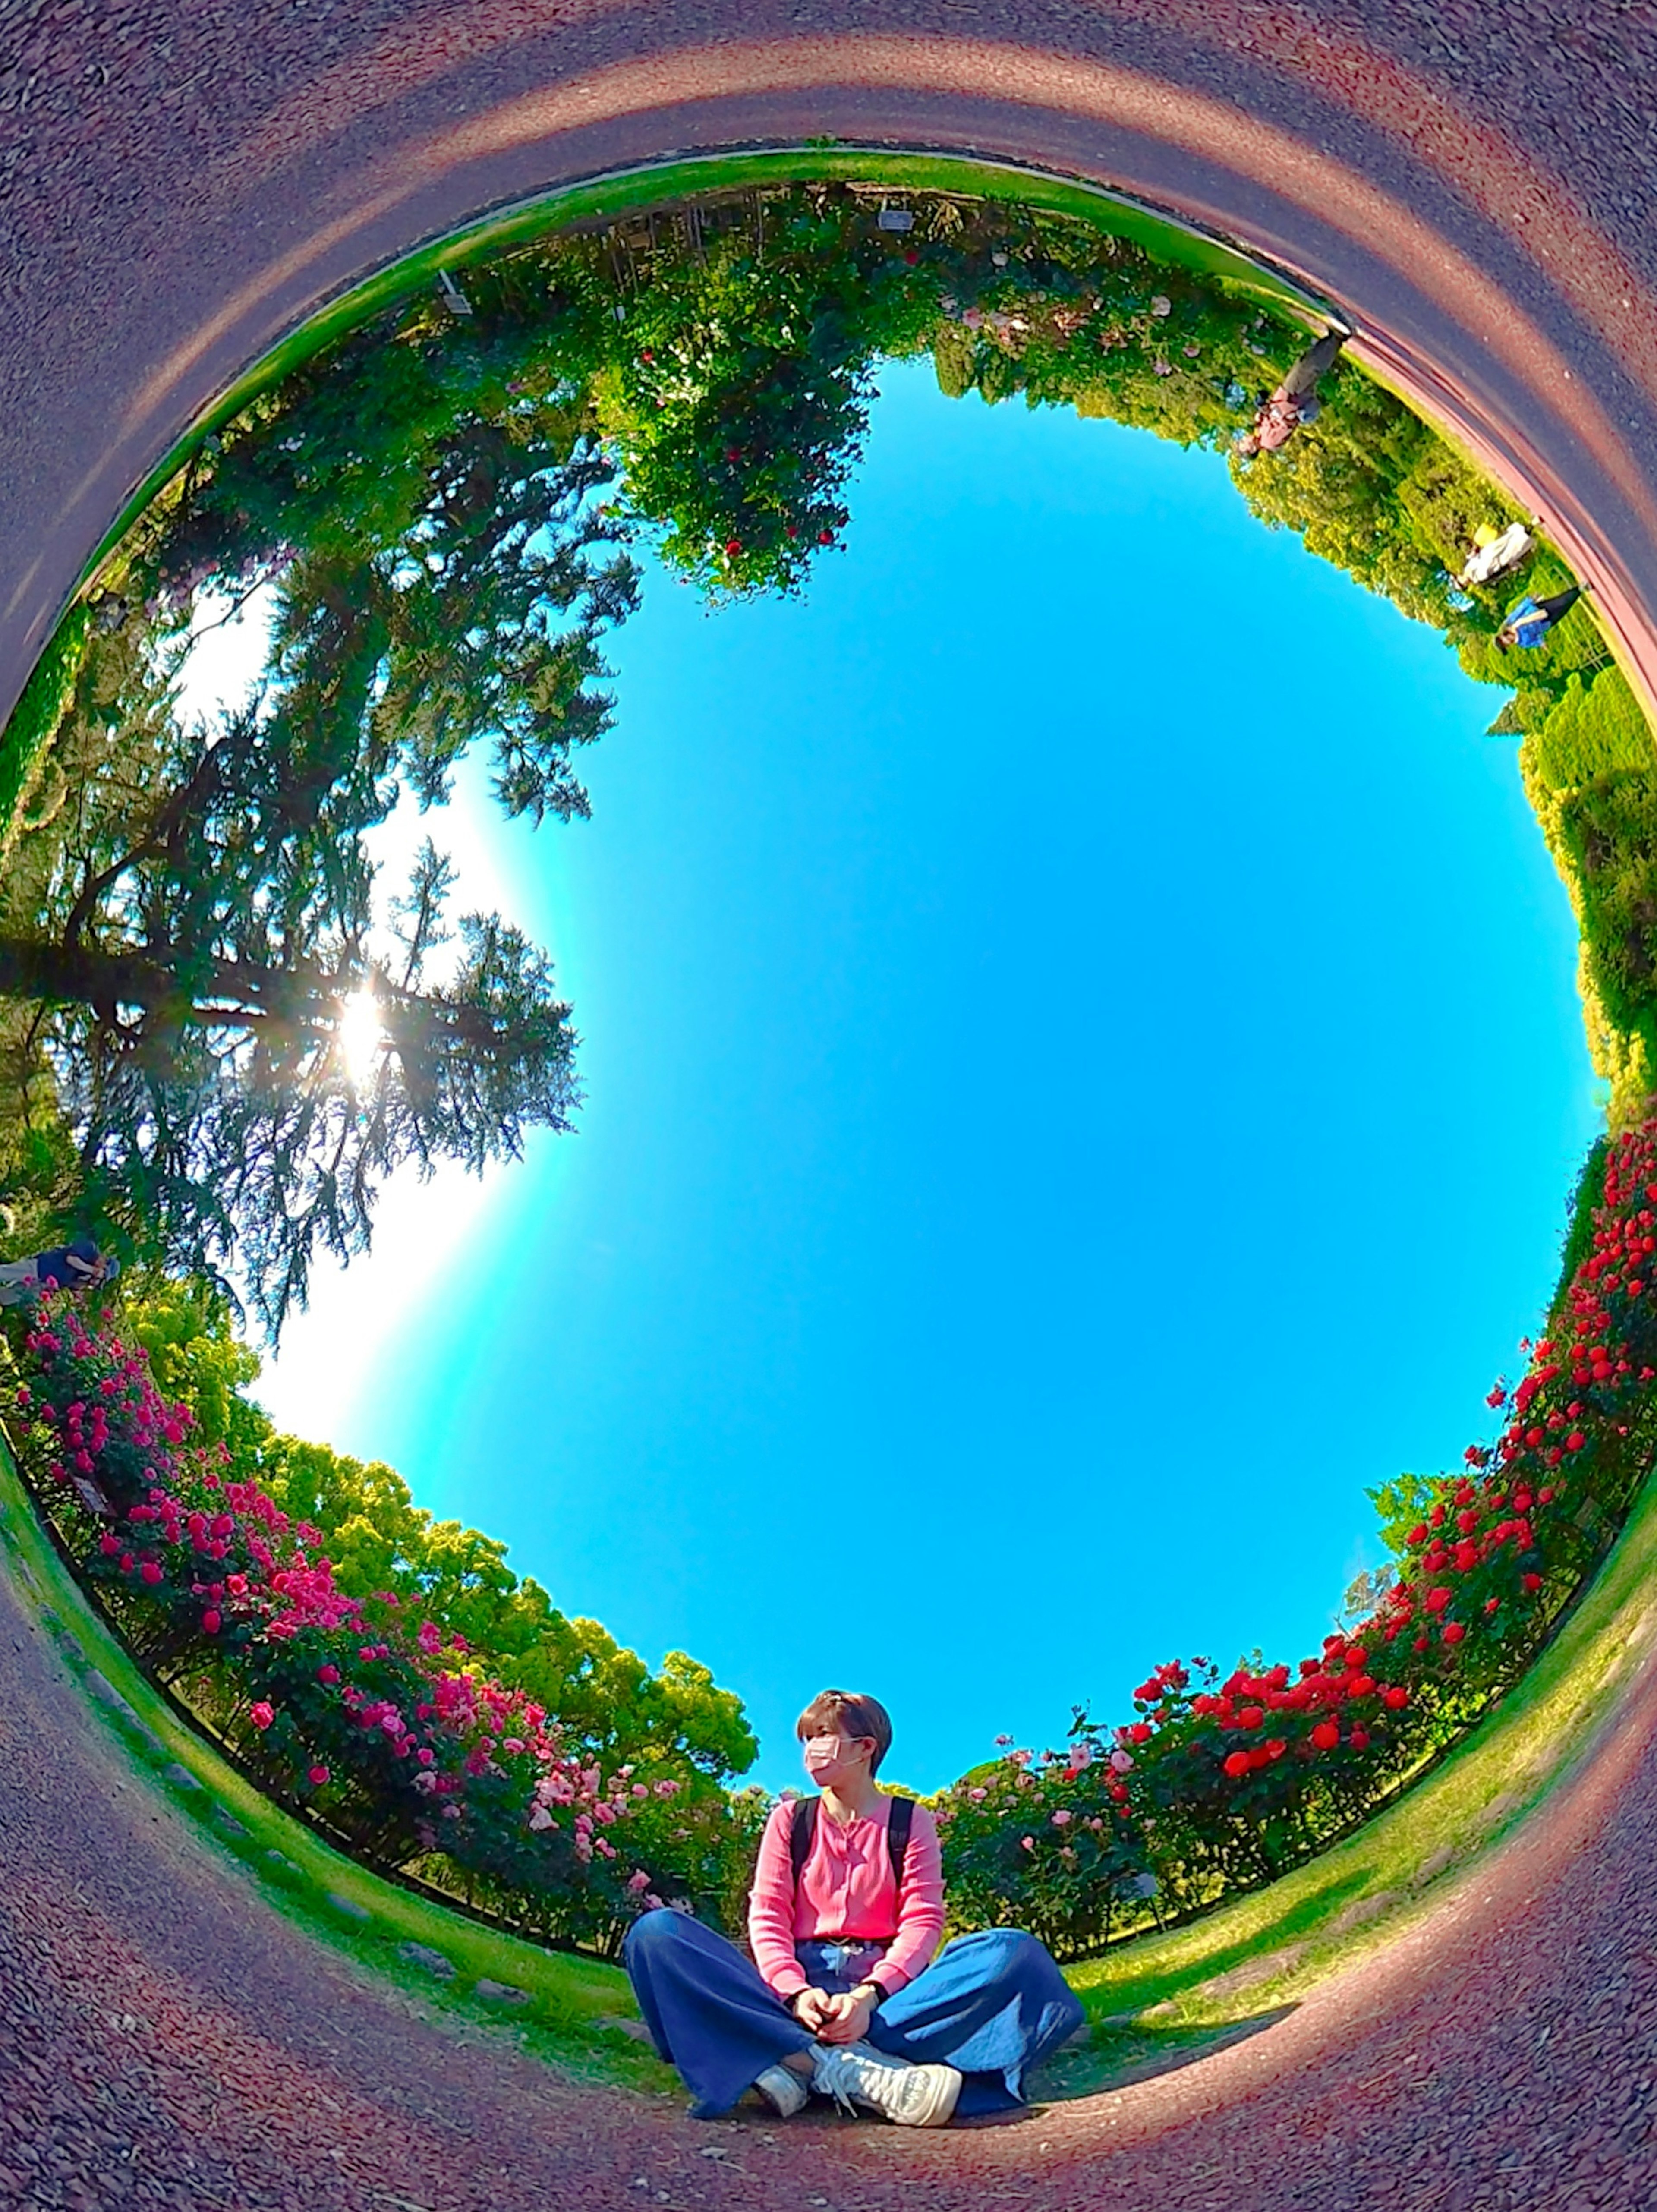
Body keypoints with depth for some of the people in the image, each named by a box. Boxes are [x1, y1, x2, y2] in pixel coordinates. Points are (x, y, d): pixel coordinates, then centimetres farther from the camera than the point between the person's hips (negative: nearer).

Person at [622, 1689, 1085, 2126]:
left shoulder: (910, 1821, 11)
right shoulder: (790, 1819, 15)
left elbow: (922, 1922, -1)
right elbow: (767, 1916, 2)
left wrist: (870, 1994, -22)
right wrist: (796, 1991, -20)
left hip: (885, 1991, 0)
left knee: (1013, 1951, -28)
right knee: (657, 1931, -25)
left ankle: (802, 2061, -36)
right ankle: (863, 2072, -39)